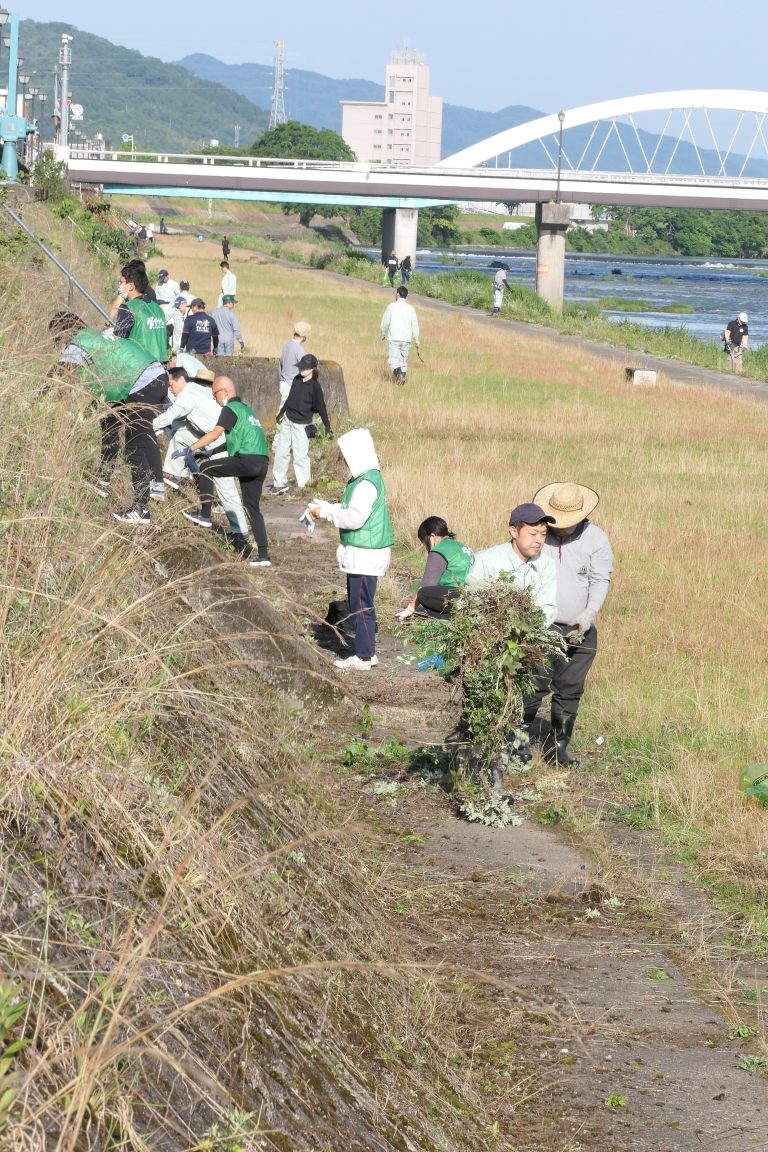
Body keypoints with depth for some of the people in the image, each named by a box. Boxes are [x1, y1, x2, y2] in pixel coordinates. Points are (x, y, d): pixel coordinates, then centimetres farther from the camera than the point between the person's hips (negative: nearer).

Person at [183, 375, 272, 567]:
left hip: (247, 460, -9)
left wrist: (191, 448, -12)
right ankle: (263, 555, 7)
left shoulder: (231, 409, -2)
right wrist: (209, 452, 28)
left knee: (206, 469, 1)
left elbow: (215, 433, -13)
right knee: (252, 508, 12)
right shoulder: (246, 409, 27)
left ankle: (205, 515, 1)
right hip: (262, 463, 9)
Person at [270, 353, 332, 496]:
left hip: (301, 425, -7)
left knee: (300, 455, -6)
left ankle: (303, 484, 4)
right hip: (287, 420, 7)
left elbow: (321, 407, -13)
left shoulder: (315, 386, -14)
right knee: (281, 452, 10)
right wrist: (281, 413, 29)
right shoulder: (297, 380, 5)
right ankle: (279, 483, 18)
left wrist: (327, 426, -16)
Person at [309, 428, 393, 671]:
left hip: (365, 556, -10)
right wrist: (325, 507, 6)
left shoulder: (367, 484, -20)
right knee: (358, 604, 17)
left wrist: (326, 512, -15)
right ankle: (367, 652, 24)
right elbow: (350, 510, 18)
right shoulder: (365, 478, 13)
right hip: (361, 553, 10)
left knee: (361, 606, -4)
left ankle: (364, 657, 1)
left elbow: (355, 517, -25)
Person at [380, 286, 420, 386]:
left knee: (393, 359, -4)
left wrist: (383, 335, 17)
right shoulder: (411, 308, 4)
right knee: (404, 360, 13)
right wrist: (416, 341, 12)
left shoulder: (391, 306, -3)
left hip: (394, 339, -3)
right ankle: (401, 379, 11)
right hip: (406, 339, 3)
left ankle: (399, 373, -30)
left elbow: (385, 322, 0)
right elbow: (415, 326, 4)